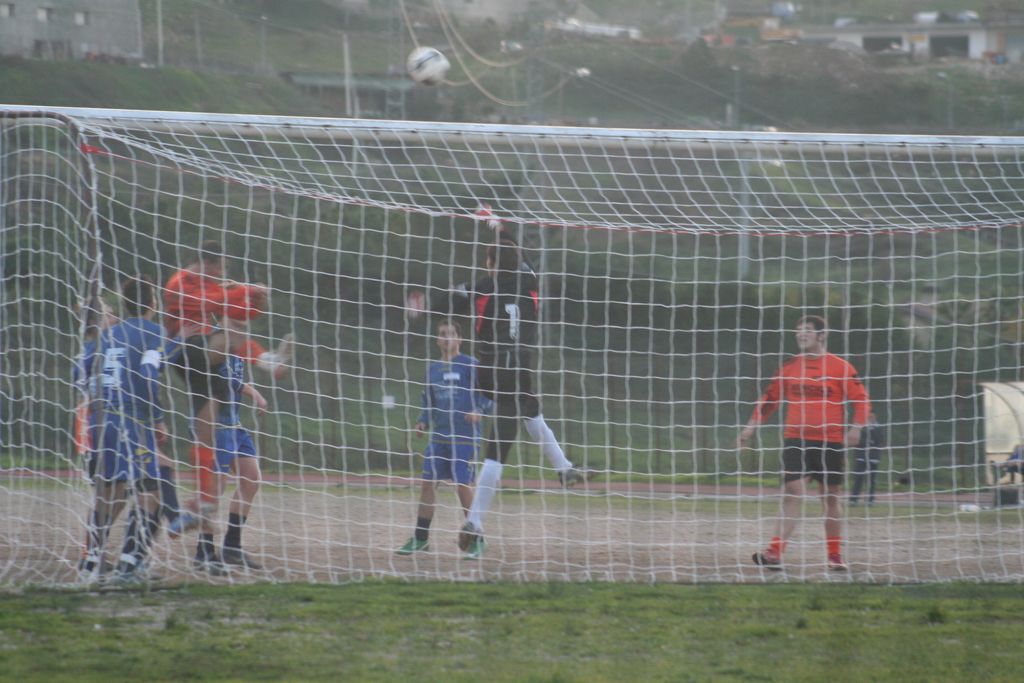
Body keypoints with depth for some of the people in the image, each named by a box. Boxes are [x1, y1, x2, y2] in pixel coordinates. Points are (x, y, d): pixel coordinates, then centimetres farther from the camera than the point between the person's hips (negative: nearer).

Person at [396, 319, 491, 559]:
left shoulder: (470, 365, -4)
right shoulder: (433, 369, 14)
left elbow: (487, 394, -7)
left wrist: (479, 411, -26)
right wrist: (423, 422, 5)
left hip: (464, 437, -6)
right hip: (438, 437, 6)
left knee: (463, 485, -9)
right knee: (427, 483, 4)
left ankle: (477, 540, 2)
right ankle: (420, 538, 14)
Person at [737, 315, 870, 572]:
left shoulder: (840, 367, -1)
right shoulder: (789, 367, 9)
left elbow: (861, 399, 0)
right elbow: (770, 399, 18)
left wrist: (856, 428, -14)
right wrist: (751, 426, 13)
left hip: (830, 442, -1)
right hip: (795, 440, 1)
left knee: (832, 498, 8)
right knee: (792, 493, -11)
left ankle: (835, 555, 18)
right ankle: (775, 553, -18)